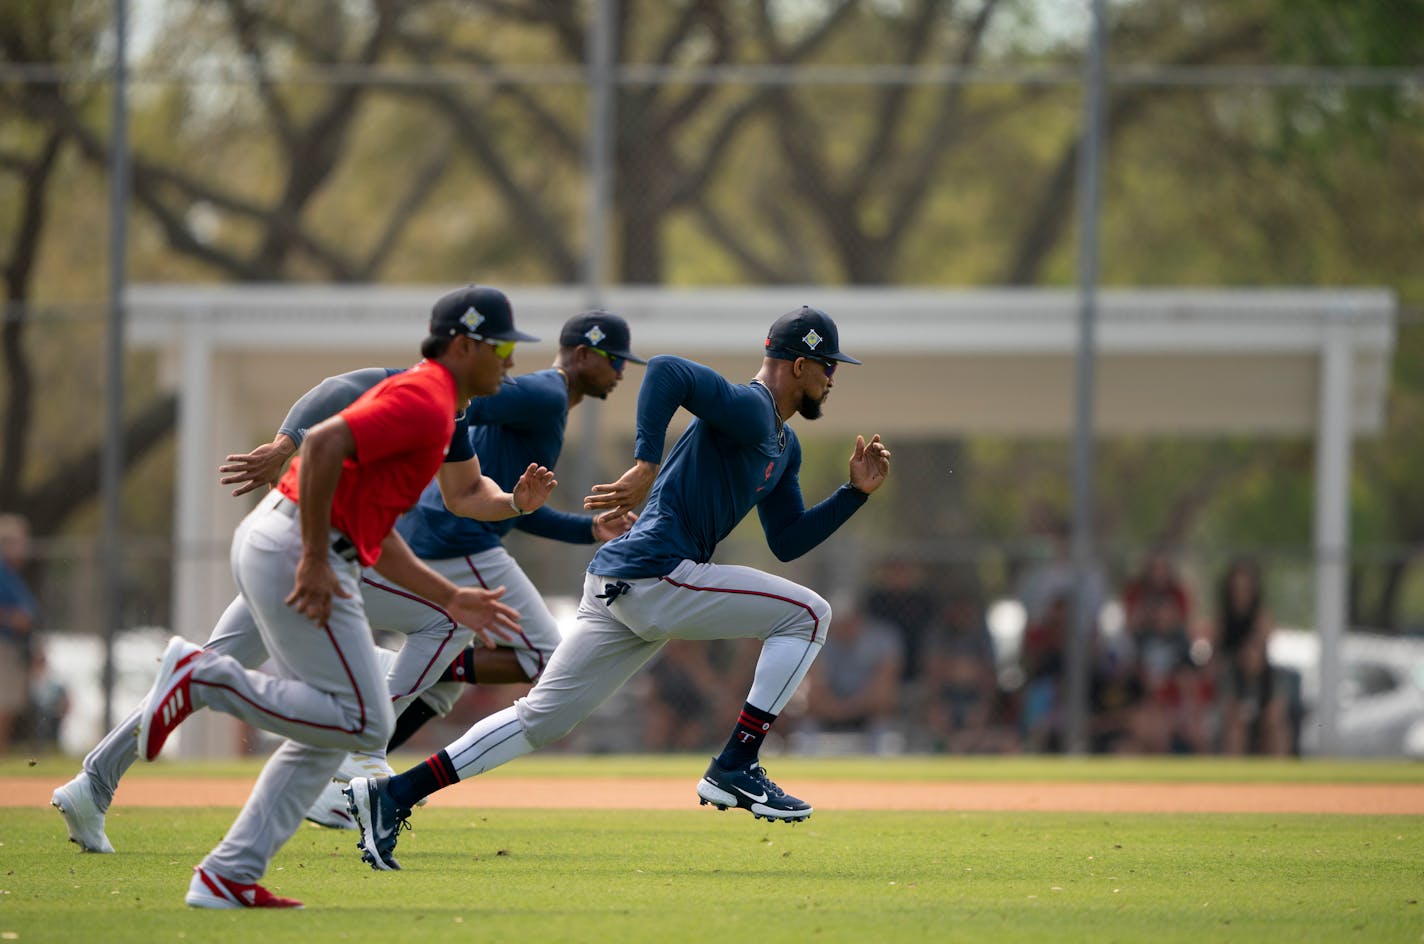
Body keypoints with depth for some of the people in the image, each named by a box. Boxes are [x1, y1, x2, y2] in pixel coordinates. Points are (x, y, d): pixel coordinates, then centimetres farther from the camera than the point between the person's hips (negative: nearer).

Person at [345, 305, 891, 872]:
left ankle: (394, 795, 3)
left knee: (540, 720, 7)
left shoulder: (784, 447, 22)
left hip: (619, 589, 10)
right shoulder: (747, 409, -9)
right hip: (656, 576, -10)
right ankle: (735, 770, -5)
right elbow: (666, 370, -24)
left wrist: (856, 492, 18)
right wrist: (645, 466, -30)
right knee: (807, 614, -3)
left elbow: (787, 542, 26)